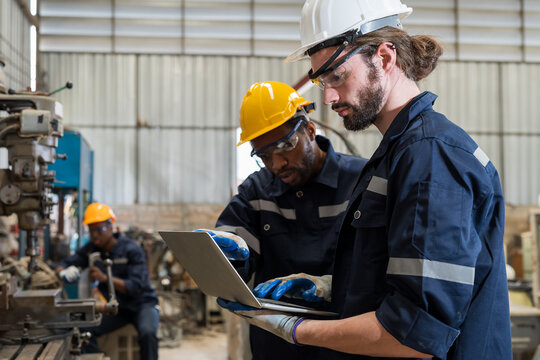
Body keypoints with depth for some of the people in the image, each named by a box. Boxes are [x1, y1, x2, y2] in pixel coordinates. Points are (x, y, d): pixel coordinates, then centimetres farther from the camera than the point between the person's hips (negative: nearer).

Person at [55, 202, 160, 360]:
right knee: (84, 330, -23)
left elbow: (136, 287, -22)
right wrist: (64, 273, -24)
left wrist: (104, 278, -34)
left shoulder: (131, 250, -15)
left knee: (147, 333, -35)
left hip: (141, 304, -4)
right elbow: (61, 266, 2)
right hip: (114, 306, 4)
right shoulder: (91, 249, 1)